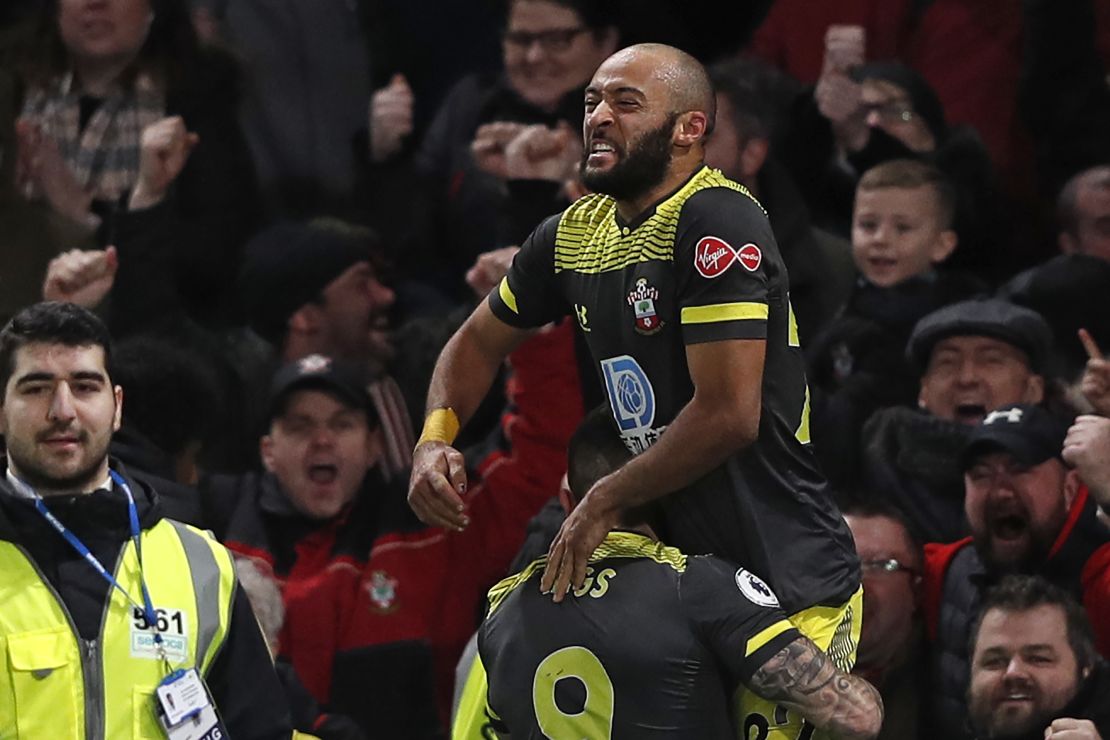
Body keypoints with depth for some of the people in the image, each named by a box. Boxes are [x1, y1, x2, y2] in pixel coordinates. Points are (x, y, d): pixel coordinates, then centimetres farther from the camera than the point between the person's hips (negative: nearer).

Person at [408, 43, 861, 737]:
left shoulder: (717, 221, -17)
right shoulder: (575, 235, 8)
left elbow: (728, 414, -22)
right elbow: (481, 342, 26)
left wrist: (604, 502, -11)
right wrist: (436, 441, 6)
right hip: (688, 572, 8)